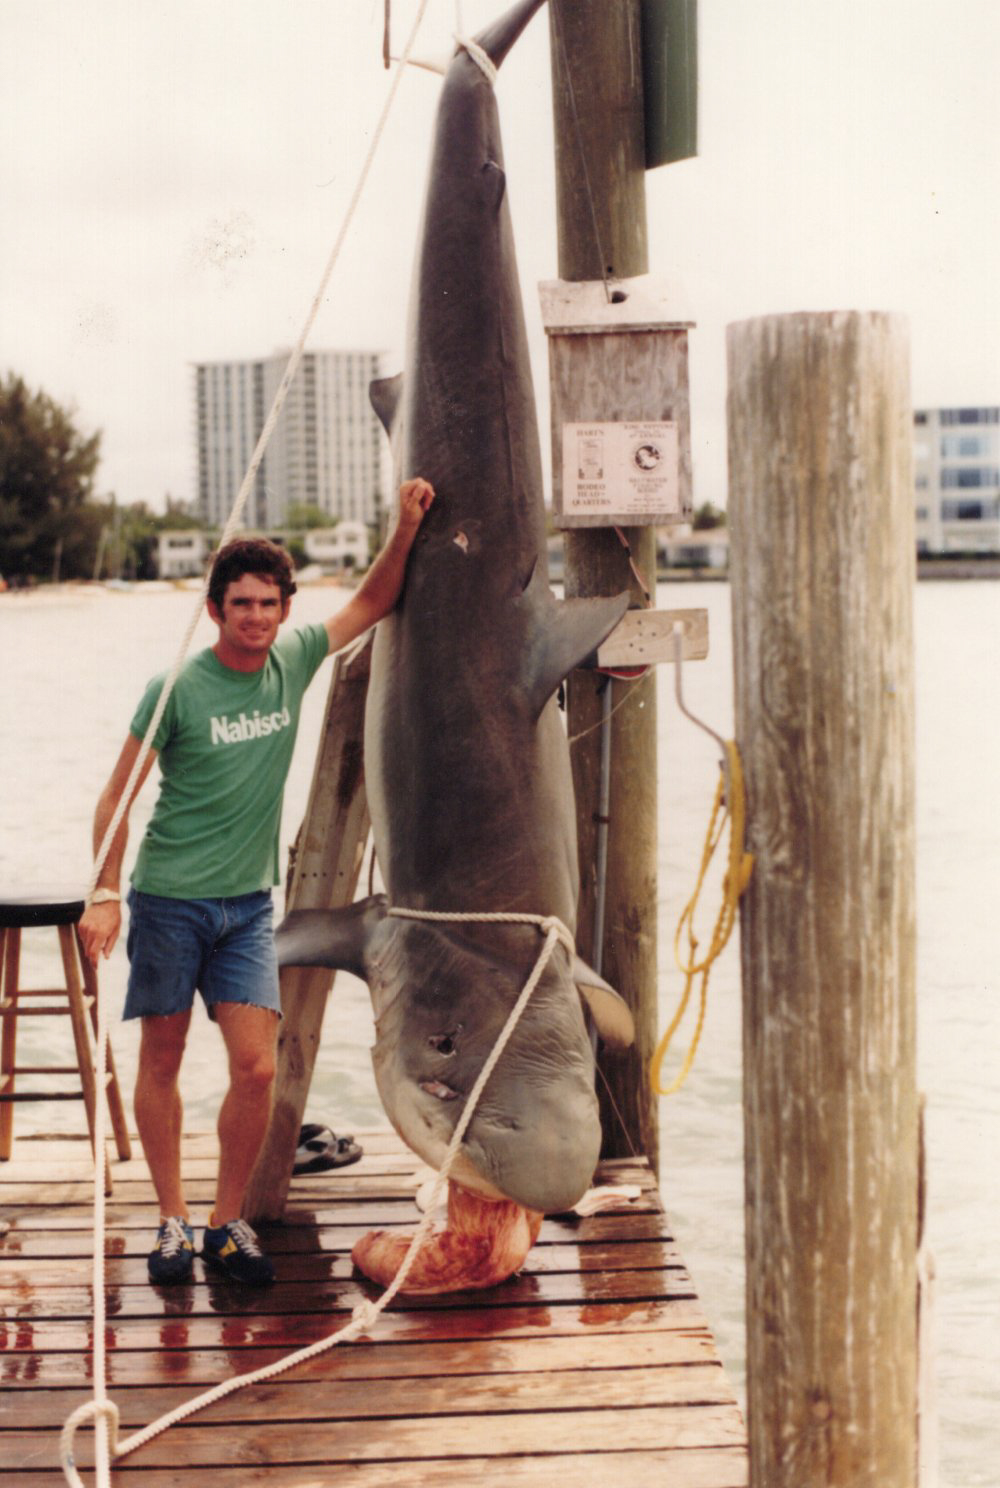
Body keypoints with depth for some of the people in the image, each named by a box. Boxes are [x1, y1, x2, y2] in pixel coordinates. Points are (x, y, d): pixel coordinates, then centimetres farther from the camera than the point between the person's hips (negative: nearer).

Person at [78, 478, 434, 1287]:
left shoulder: (294, 660, 1)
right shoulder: (177, 689, -11)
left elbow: (372, 603, 12)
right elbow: (118, 794, -8)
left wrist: (407, 526, -2)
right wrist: (106, 894, -14)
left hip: (249, 902, 3)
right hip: (169, 898, -3)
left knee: (257, 1067, -5)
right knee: (162, 1061, 7)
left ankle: (228, 1222, 11)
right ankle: (173, 1220, 20)